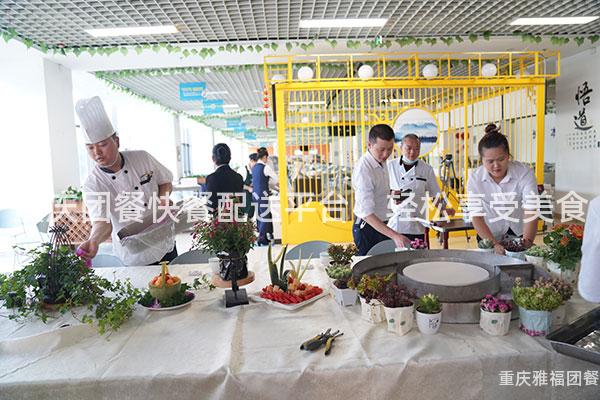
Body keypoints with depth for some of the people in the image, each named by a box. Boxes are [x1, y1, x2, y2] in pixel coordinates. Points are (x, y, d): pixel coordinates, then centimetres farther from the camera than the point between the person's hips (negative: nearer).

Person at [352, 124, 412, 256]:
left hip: (381, 225, 8)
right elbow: (366, 213, -31)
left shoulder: (381, 161, 3)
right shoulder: (363, 169, -26)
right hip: (367, 227, -8)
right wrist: (394, 236, -36)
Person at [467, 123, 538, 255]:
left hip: (519, 233, 0)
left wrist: (527, 242, -44)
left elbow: (531, 211, -29)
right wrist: (494, 244, -32)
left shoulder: (524, 173, -20)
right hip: (490, 235, 0)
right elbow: (476, 216, -20)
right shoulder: (475, 178, -18)